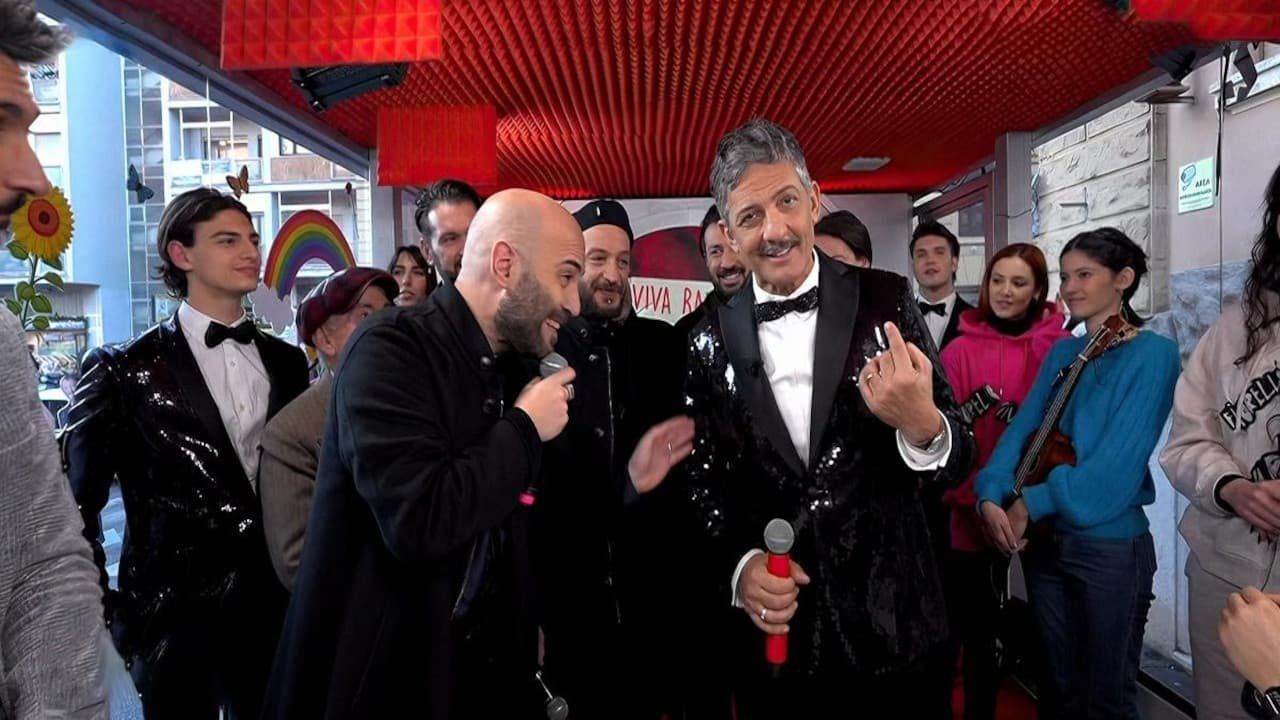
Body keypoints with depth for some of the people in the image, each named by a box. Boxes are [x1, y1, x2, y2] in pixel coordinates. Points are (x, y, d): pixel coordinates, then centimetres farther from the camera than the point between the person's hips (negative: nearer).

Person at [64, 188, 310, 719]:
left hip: (278, 606, 4)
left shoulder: (286, 361, 6)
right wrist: (104, 614, -5)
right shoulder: (123, 370, -7)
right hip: (175, 615, -4)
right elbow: (75, 504, -3)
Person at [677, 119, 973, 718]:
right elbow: (703, 482, 4)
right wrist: (738, 566, -14)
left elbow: (955, 461, -7)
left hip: (893, 626, 0)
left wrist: (922, 422, -28)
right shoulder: (710, 342, -3)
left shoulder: (884, 300, -7)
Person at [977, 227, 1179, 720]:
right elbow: (1021, 429, 2)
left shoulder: (1152, 353, -11)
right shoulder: (1062, 352, 9)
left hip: (1111, 546, -6)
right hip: (1043, 542, 6)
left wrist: (1032, 501, -17)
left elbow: (1117, 463, -20)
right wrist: (991, 495, -14)